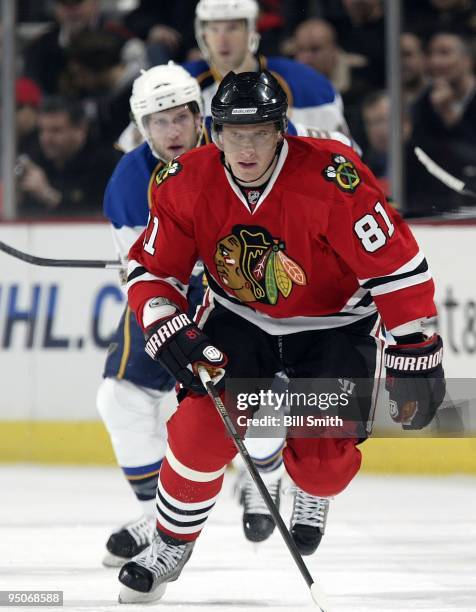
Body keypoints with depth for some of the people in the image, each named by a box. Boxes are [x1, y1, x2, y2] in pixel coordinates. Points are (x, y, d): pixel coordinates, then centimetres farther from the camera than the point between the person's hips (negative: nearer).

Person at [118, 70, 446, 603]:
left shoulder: (332, 179, -31)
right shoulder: (187, 184, -19)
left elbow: (397, 265, -25)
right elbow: (150, 271, -7)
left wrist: (415, 357, -22)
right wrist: (174, 338, -23)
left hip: (334, 325, -2)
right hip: (239, 318, 3)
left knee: (320, 466, -13)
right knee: (201, 429, -15)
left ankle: (313, 495, 27)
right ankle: (171, 545, 9)